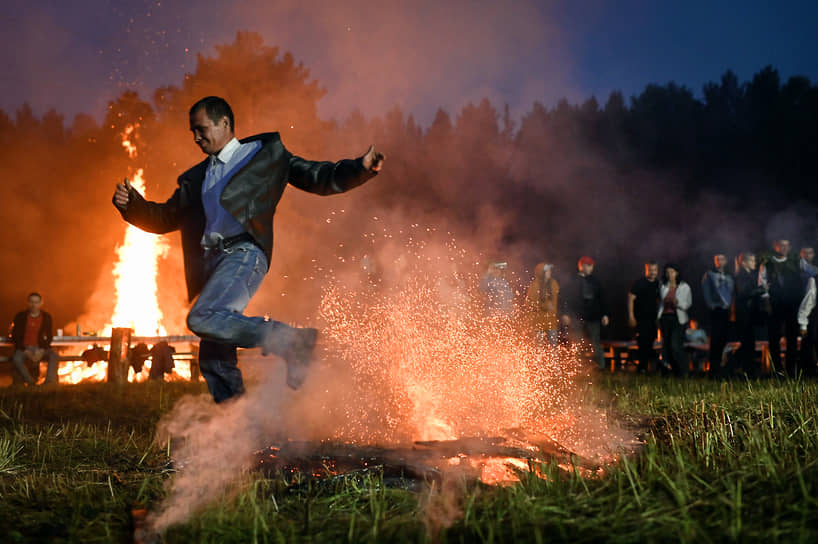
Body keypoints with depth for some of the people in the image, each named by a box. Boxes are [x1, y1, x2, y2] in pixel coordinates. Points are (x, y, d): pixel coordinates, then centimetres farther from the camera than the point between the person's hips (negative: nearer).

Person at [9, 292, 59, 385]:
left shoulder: (46, 317, 3)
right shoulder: (20, 317, -1)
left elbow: (49, 337, 5)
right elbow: (15, 337, -1)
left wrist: (41, 351, -13)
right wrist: (26, 351, -15)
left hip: (40, 349, 1)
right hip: (24, 348, -1)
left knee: (55, 356, -29)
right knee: (16, 359, -35)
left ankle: (49, 384, -35)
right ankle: (32, 383, -28)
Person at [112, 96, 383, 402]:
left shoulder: (266, 153, 11)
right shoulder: (196, 178, 26)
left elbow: (318, 179, 6)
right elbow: (165, 219, 25)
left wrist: (361, 168, -10)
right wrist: (131, 204, 6)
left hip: (244, 253, -7)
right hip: (211, 262, 7)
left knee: (203, 318, -30)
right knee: (214, 362, 1)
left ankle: (292, 342, -19)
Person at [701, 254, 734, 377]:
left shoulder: (729, 277, 20)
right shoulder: (709, 275, 4)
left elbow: (732, 292, 20)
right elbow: (706, 292, -2)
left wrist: (730, 304, 6)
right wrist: (711, 305, -10)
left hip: (726, 310, 5)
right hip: (716, 310, -5)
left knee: (723, 339, 4)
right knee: (716, 338, -9)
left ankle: (717, 365, 13)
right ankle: (714, 367, -7)